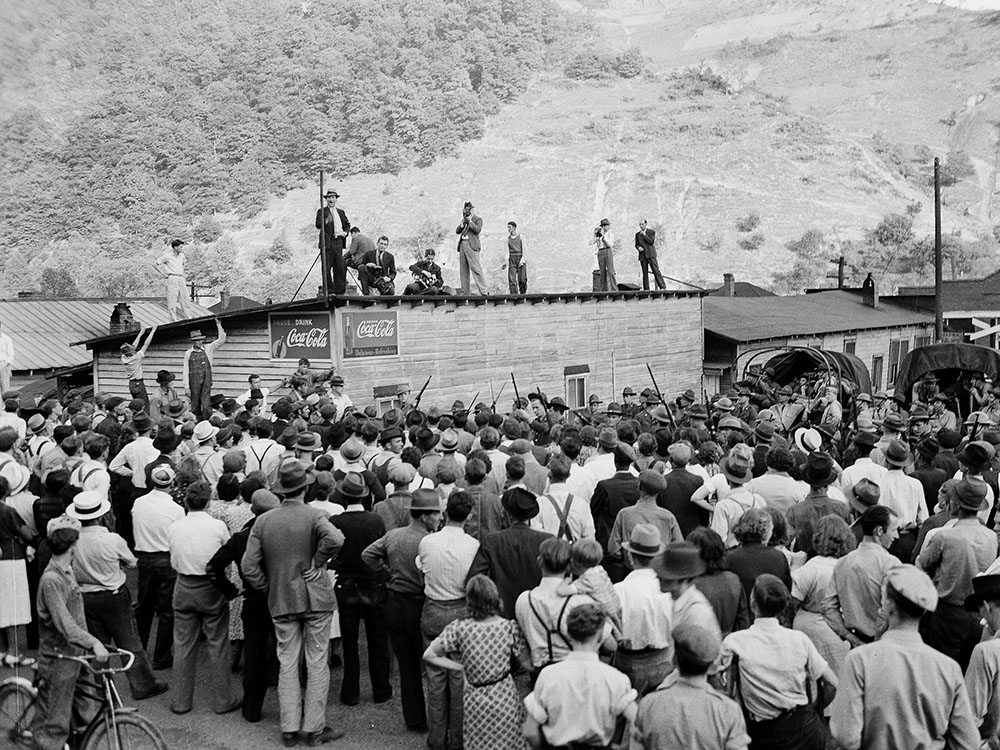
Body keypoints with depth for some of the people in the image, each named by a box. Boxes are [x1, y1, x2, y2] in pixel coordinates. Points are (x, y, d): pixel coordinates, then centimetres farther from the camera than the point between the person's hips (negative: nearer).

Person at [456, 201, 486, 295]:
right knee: (463, 270, 5)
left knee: (476, 269, -15)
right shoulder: (463, 219, 22)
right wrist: (462, 223, -1)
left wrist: (470, 221, -10)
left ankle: (483, 291, -17)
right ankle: (465, 292, 8)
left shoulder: (478, 219, 5)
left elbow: (477, 230, -11)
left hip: (471, 245, -7)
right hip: (462, 245, 7)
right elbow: (457, 231, 13)